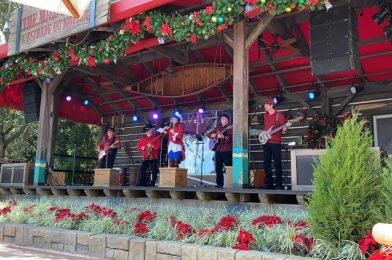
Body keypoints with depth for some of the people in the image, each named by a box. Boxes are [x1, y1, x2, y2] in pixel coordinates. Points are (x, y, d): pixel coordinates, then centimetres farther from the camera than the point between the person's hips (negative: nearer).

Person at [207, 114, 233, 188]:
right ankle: (219, 184, 13)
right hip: (218, 150, 6)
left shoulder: (230, 128, -1)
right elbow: (209, 134, 20)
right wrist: (212, 135, -2)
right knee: (218, 168, 6)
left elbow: (231, 138, -14)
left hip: (227, 150, -6)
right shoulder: (218, 128, 16)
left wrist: (223, 137, -28)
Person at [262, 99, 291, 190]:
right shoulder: (265, 115, 14)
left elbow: (283, 131, -3)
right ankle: (268, 183, 14)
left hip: (276, 142, -6)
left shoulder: (279, 115, -3)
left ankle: (278, 184, 0)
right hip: (266, 142, 6)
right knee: (266, 163, 6)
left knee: (277, 163, -4)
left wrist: (286, 126, -23)